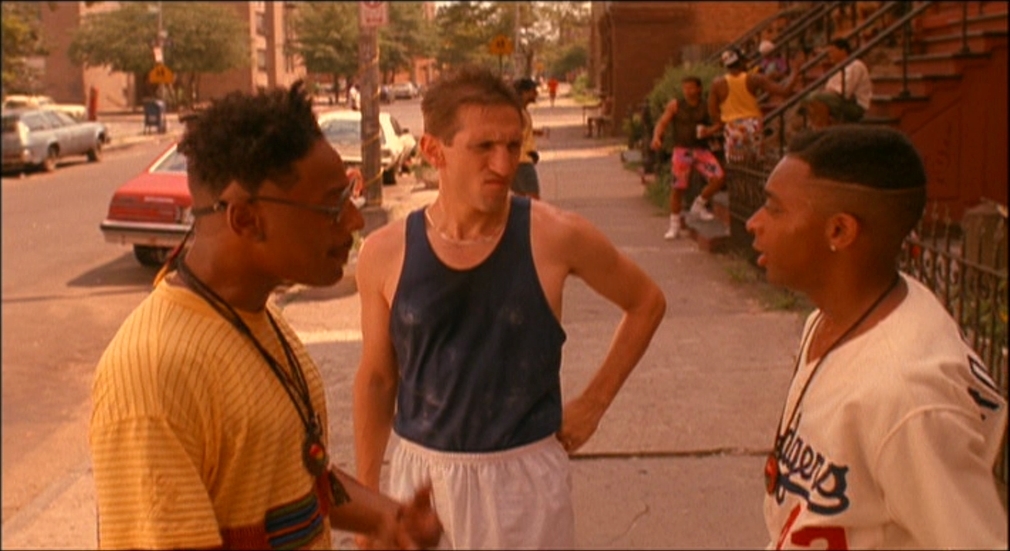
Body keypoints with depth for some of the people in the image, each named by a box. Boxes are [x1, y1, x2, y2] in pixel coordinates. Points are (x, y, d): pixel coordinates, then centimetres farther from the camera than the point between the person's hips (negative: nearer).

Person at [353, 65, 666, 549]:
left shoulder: (555, 237, -12)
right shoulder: (385, 253, -8)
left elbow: (647, 303, 5)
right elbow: (376, 379, 4)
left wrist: (594, 402, 3)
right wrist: (366, 496, 7)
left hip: (525, 476, -1)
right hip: (419, 473, 2)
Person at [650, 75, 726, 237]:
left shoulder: (706, 107, 3)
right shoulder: (675, 105, 2)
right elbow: (662, 122, -1)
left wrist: (709, 131, -11)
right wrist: (656, 137, -20)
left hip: (701, 150, 1)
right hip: (681, 151, -1)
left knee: (718, 178, -17)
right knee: (677, 188, -1)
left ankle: (698, 205, 10)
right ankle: (674, 226, 14)